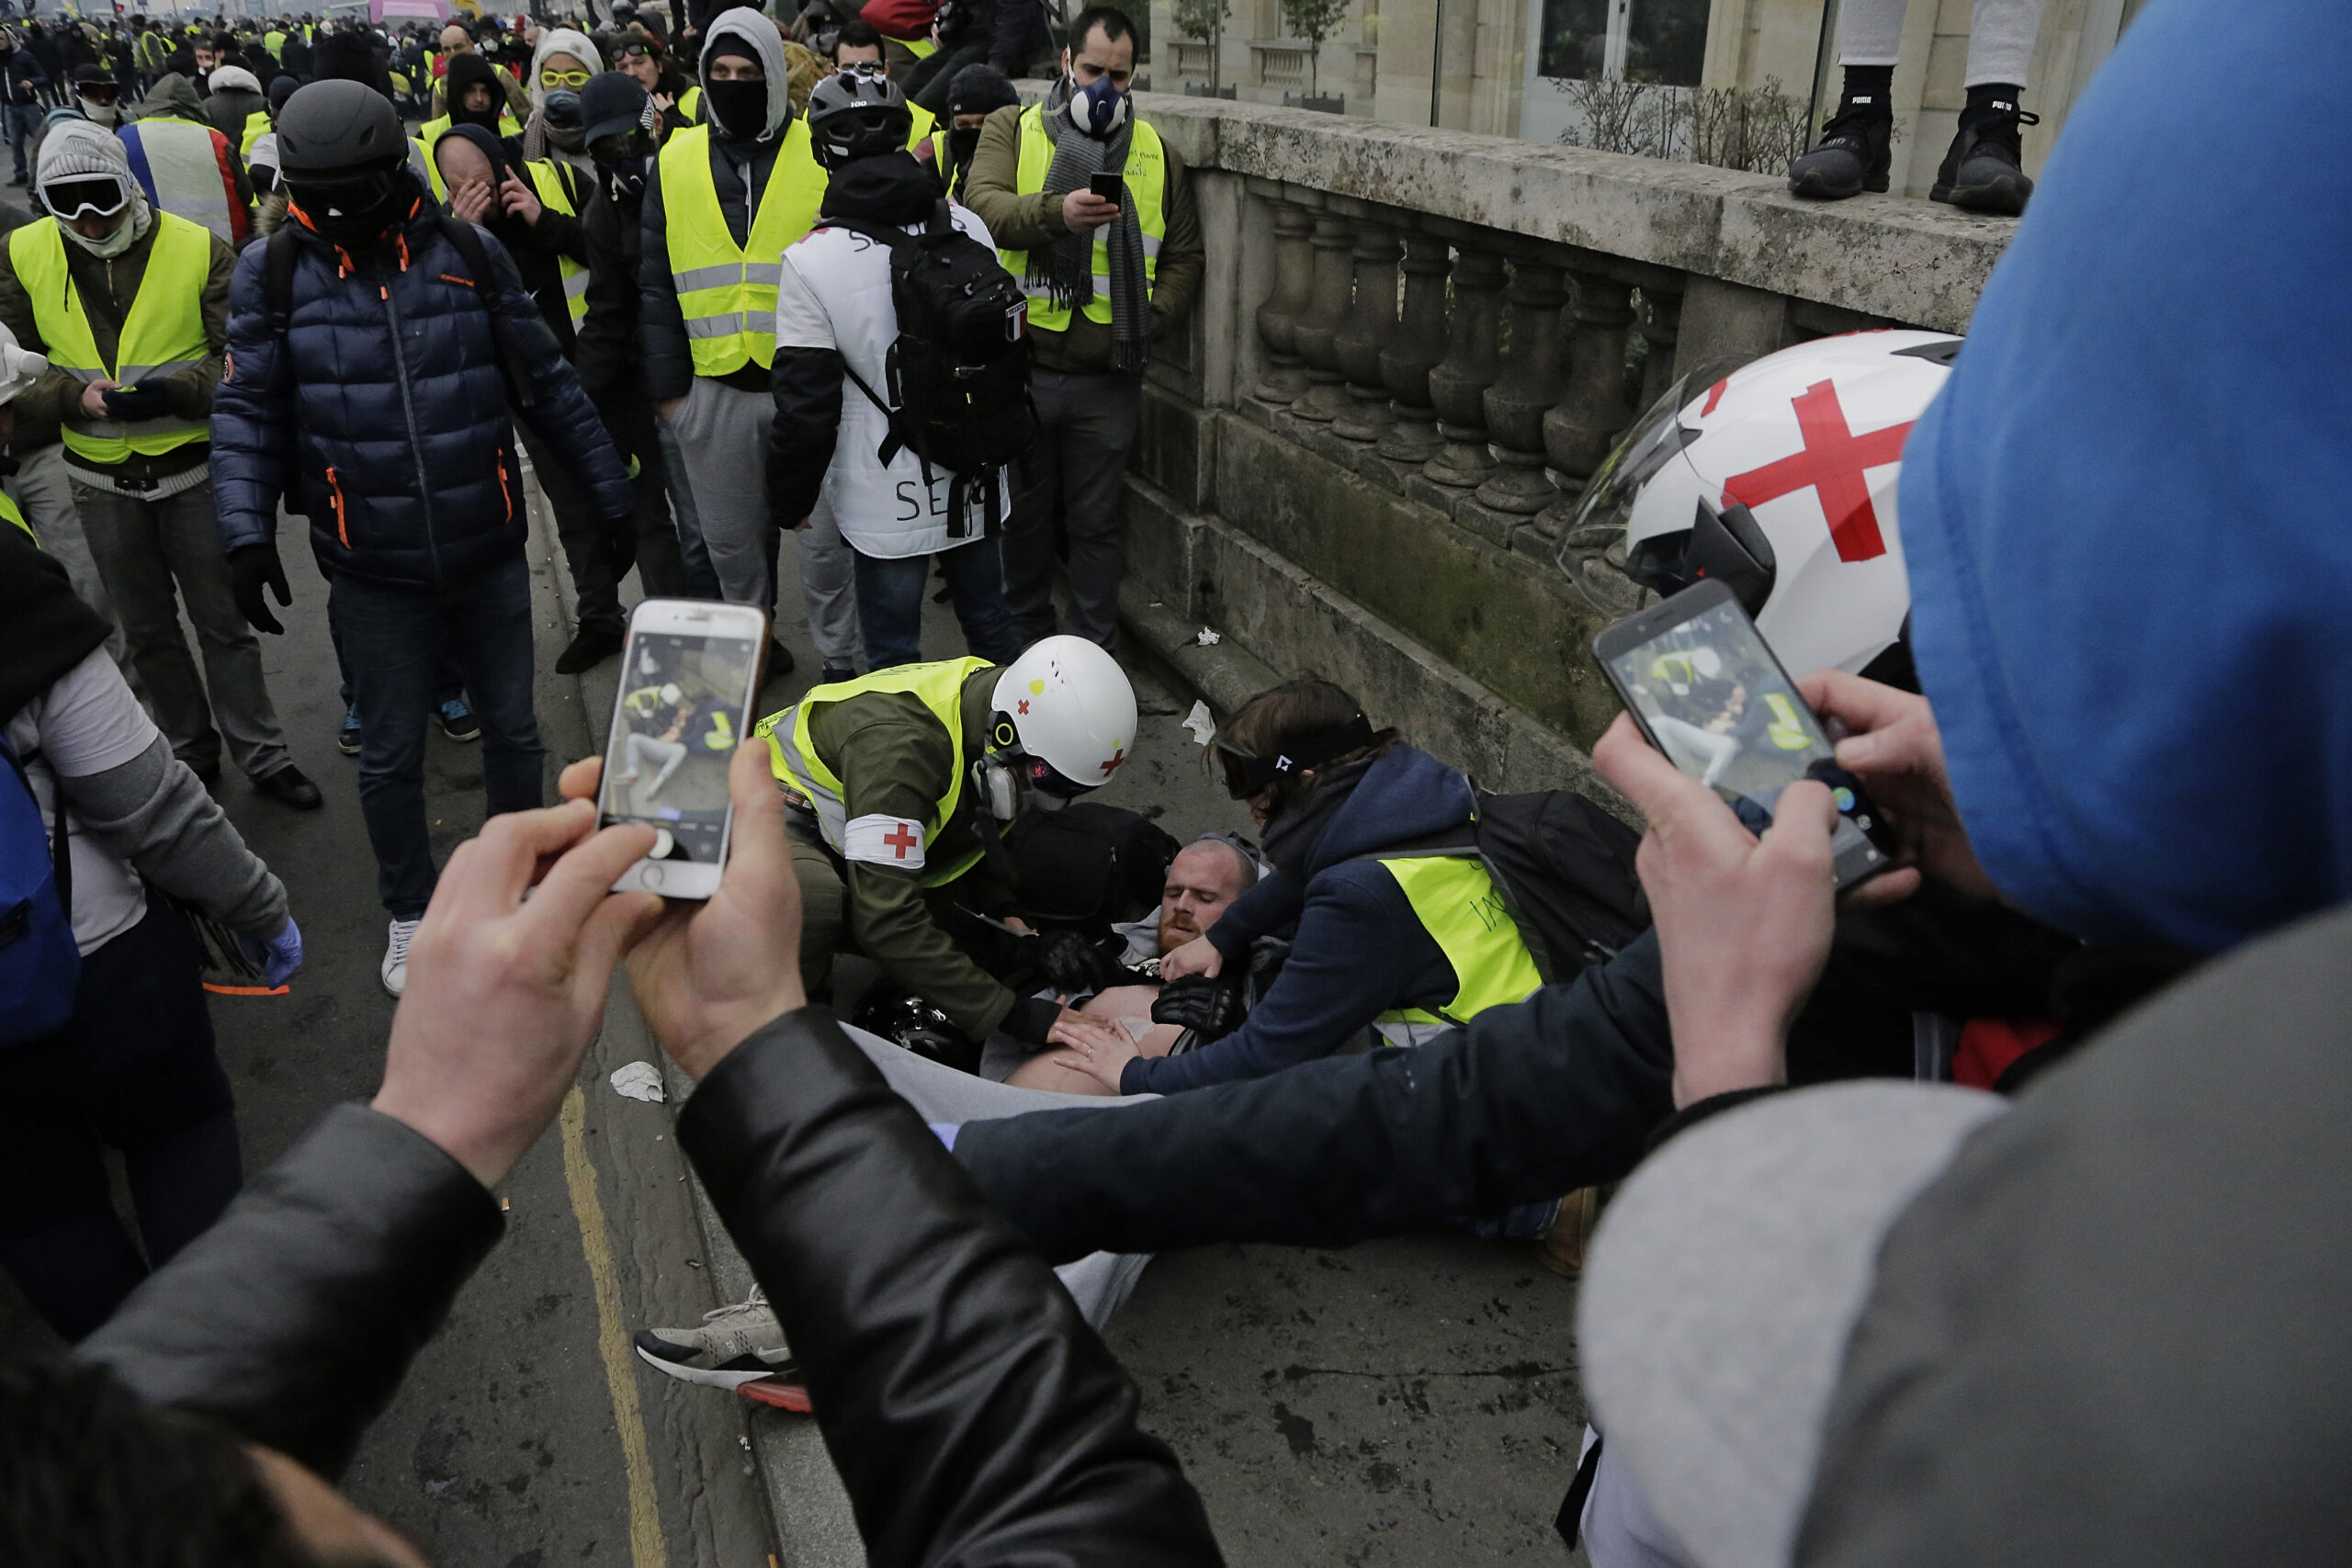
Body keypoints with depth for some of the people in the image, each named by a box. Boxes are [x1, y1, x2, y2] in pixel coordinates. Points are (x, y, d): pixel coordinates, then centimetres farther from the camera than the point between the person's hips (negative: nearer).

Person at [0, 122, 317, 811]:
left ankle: (263, 755, 19)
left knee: (224, 622, 6)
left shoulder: (199, 249, -11)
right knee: (147, 631, 16)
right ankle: (191, 748, 33)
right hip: (102, 480, 3)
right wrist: (75, 394, -18)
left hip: (193, 469, -3)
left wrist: (172, 391, -27)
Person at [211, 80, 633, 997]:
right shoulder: (272, 270, -4)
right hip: (375, 576, -1)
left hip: (490, 555, 1)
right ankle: (410, 912, 32)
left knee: (512, 730, 15)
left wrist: (612, 498, 7)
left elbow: (547, 385, 5)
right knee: (390, 755, 11)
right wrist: (247, 532, -14)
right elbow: (249, 412, -1)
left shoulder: (468, 252, -2)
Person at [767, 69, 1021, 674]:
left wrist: (790, 500, 1)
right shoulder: (968, 228, -1)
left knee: (893, 653, 8)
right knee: (990, 622, 21)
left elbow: (806, 406, -13)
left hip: (886, 501, -5)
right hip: (975, 486, 5)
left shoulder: (812, 261, -16)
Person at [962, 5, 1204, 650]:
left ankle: (1095, 649, 24)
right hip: (1021, 369, -1)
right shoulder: (1011, 130, 2)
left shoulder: (1156, 153, 9)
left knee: (1097, 522, 10)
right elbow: (983, 205, -16)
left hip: (1108, 379, 1)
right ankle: (1024, 638, 31)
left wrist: (1151, 320, -6)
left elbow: (1184, 255, 11)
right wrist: (1057, 211, -34)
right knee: (1023, 513, 13)